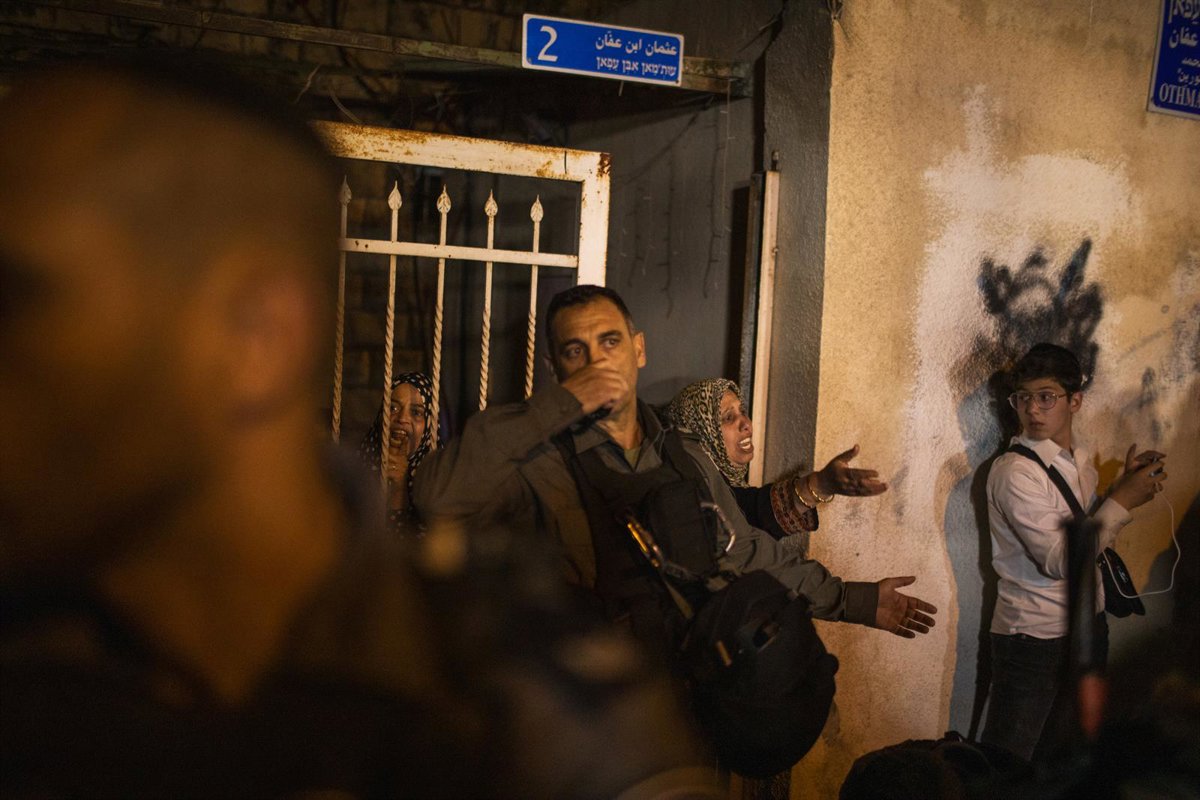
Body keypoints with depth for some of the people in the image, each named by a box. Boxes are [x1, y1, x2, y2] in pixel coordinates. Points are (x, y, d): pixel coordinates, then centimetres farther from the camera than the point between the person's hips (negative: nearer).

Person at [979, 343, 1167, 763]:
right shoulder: (1015, 472, -19)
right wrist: (1122, 500, -20)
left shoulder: (1079, 460, 6)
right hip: (1034, 636, -8)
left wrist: (1125, 487, 1)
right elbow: (1060, 560, -24)